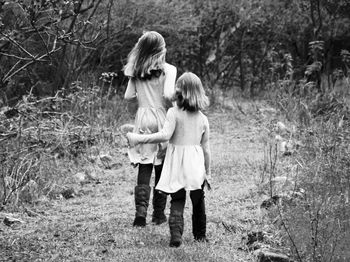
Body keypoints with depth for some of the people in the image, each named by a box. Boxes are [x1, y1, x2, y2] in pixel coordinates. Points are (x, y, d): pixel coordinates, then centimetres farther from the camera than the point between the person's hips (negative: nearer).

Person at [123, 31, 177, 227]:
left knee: (144, 169, 4)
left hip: (143, 119, 3)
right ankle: (159, 213, 14)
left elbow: (128, 96, 5)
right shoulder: (168, 69, -8)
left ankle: (141, 211, -9)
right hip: (161, 119, -3)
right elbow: (168, 94, -20)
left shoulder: (137, 72, 4)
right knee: (162, 170, 8)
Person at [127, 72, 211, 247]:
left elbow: (165, 135, -22)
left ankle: (176, 233, -15)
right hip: (196, 166, 3)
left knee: (177, 202, 4)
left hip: (177, 163, -3)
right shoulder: (203, 119, 4)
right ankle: (200, 235, 29)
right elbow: (206, 148, 7)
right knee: (198, 201, 18)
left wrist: (138, 139, -18)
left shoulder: (174, 113, -9)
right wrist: (208, 172, 16)